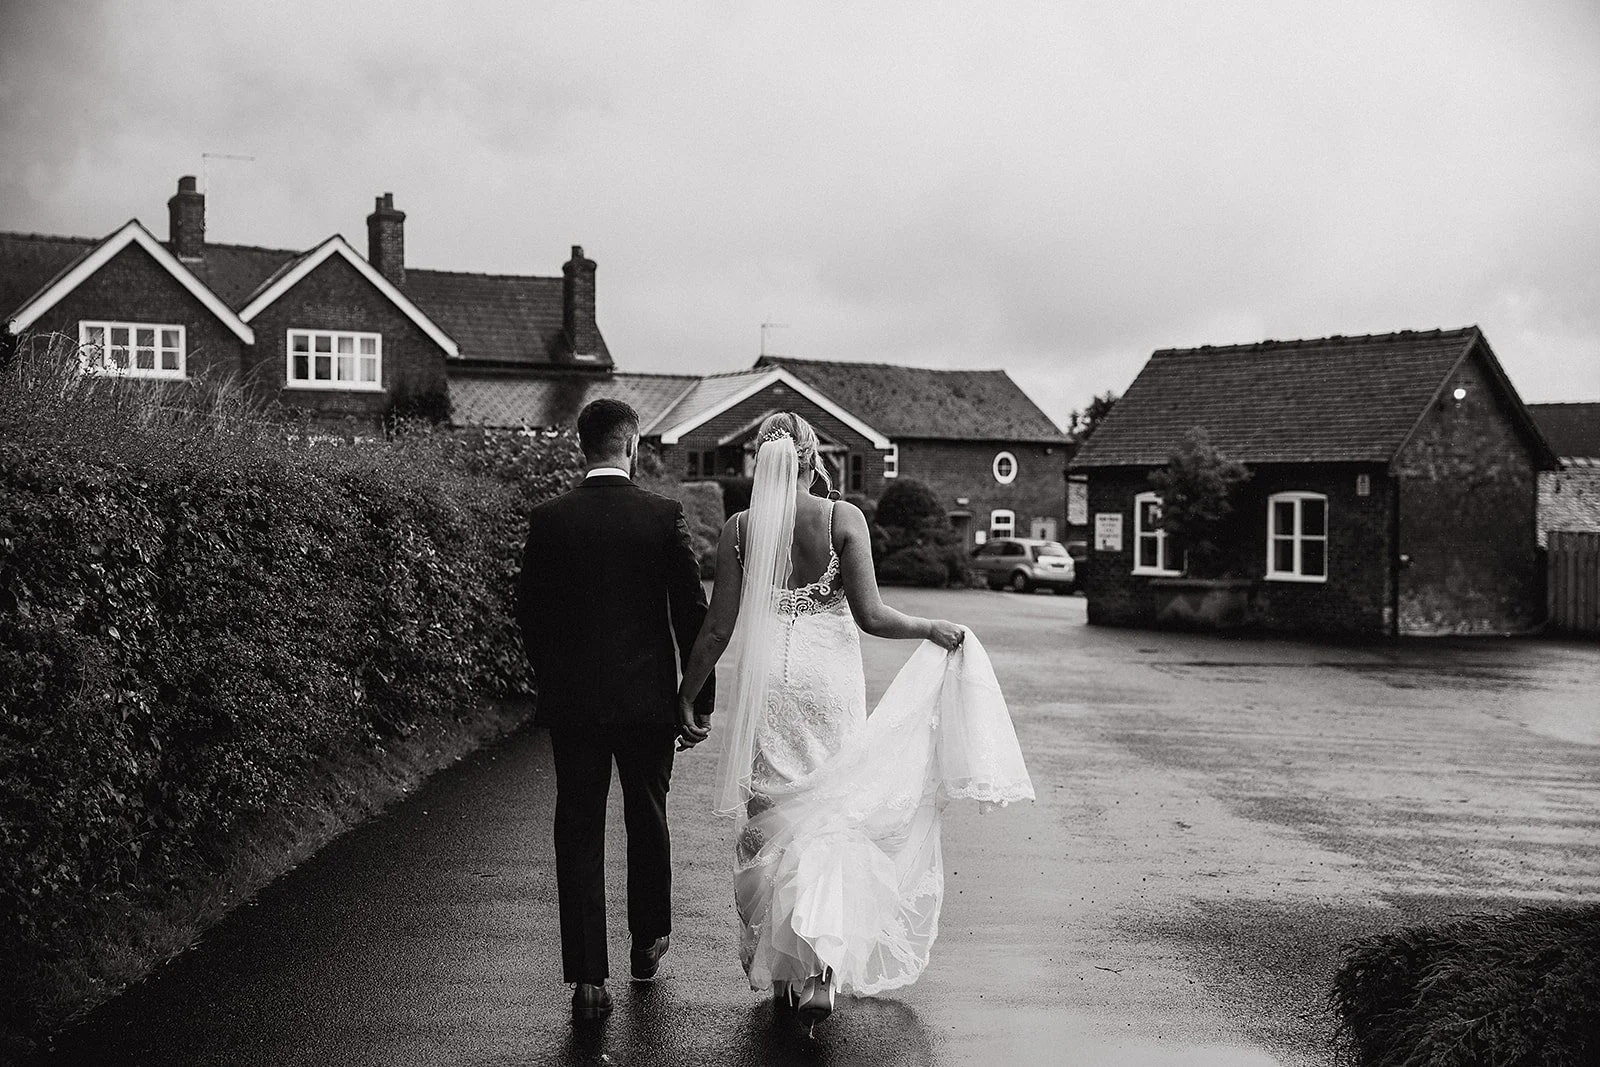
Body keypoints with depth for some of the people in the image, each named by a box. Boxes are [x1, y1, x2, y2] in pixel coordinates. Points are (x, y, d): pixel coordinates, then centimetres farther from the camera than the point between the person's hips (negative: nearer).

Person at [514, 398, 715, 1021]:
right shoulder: (664, 515, -7)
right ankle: (648, 941, 37)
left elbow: (528, 612, 2)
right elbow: (693, 612, -6)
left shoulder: (548, 520, -4)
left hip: (572, 700, 0)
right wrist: (702, 700, 1)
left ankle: (588, 981, 0)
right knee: (647, 819, 19)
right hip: (648, 696, 0)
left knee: (579, 834, 4)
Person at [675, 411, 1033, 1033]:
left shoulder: (739, 528, -1)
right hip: (828, 680, -1)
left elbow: (719, 627, -2)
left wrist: (686, 695, 8)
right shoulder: (843, 518, -6)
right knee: (828, 821, 6)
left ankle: (777, 973, 18)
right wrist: (933, 630, 7)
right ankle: (820, 970, -11)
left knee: (765, 825, 12)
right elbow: (870, 617, -9)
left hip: (762, 681, 1)